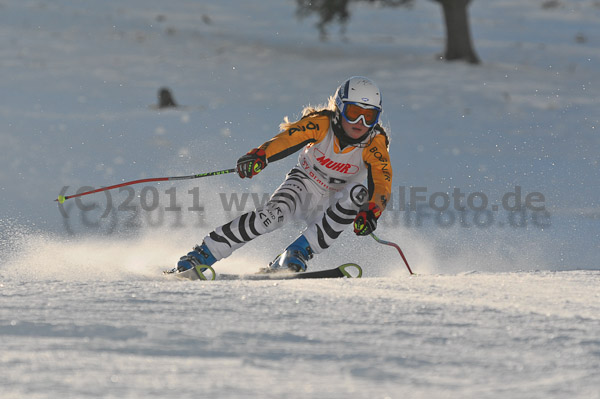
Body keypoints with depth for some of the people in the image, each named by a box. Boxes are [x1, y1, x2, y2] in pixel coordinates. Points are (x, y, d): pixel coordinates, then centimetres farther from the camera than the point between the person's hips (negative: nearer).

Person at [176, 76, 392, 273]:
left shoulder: (375, 144, -17)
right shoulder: (321, 124, -19)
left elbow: (382, 184, -27)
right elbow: (286, 139, -32)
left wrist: (371, 213, -47)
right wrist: (259, 156, -53)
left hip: (331, 205, 1)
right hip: (304, 184, -1)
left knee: (358, 193, -31)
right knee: (274, 213, -32)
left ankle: (296, 254, -30)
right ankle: (204, 253, -22)